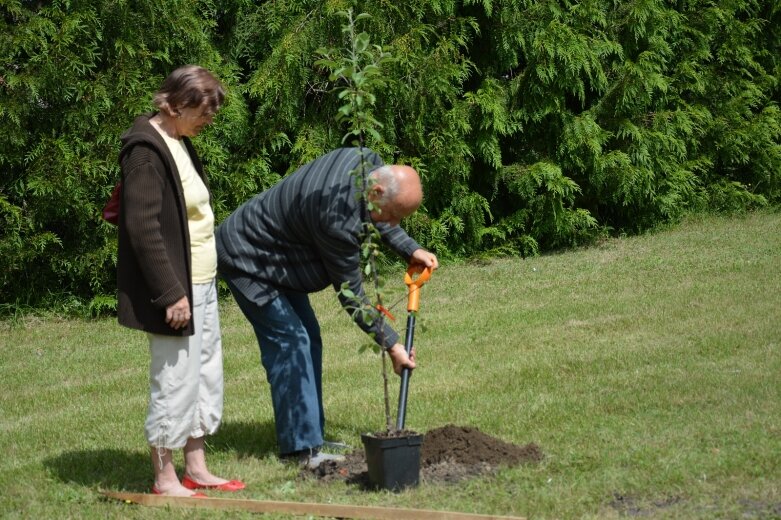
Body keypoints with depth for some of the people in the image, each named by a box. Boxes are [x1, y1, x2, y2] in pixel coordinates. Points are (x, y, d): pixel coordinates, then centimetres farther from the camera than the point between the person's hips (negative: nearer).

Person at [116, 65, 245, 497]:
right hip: (176, 290, -10)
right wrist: (171, 293, -22)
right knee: (174, 381, -2)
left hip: (200, 285, 10)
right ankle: (165, 479, 9)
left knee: (205, 377, 15)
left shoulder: (178, 143, 12)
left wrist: (199, 286, 18)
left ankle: (196, 469, 24)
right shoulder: (146, 151, -17)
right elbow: (143, 228, -22)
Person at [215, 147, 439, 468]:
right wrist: (390, 345, -20)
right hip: (246, 259, -10)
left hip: (274, 256, 10)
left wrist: (410, 250, 2)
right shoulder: (338, 220, -37)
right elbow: (350, 293, -26)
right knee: (289, 340, -16)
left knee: (308, 339, 8)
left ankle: (310, 438, 12)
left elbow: (376, 219, 12)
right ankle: (303, 447, -14)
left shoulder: (368, 162, -12)